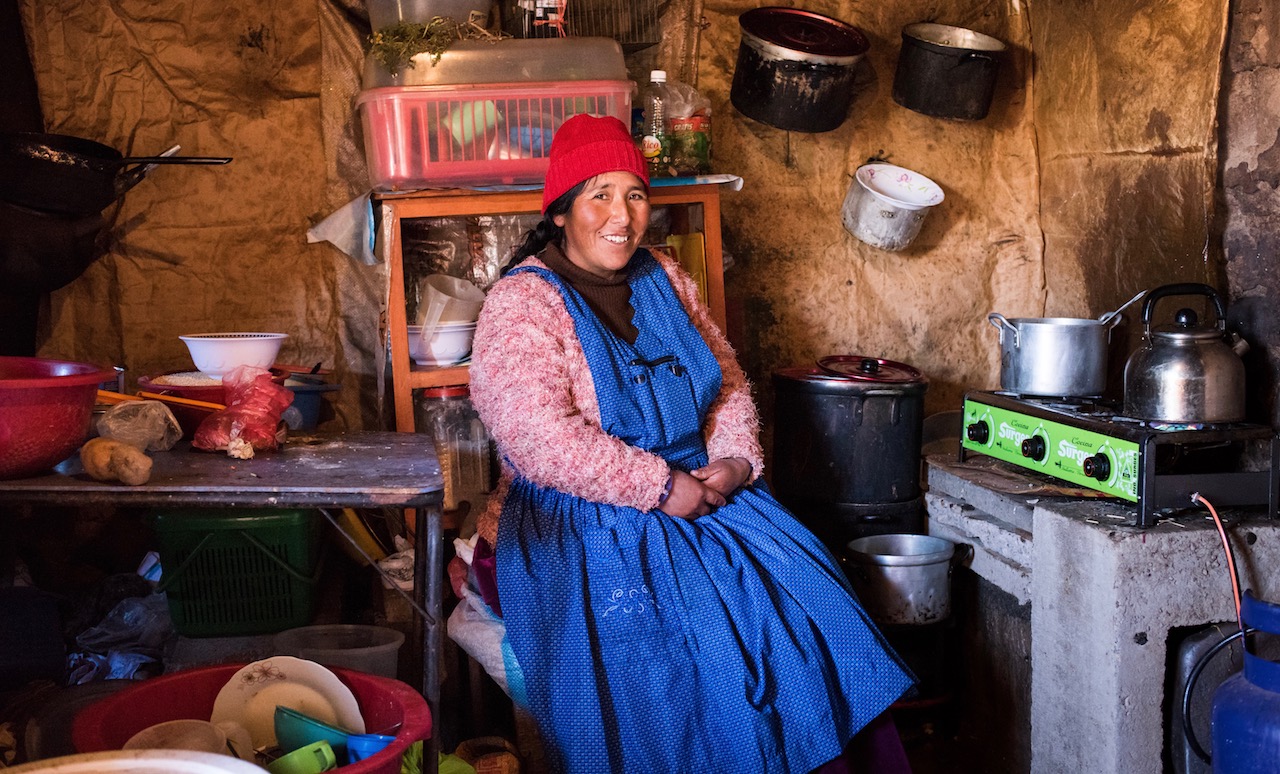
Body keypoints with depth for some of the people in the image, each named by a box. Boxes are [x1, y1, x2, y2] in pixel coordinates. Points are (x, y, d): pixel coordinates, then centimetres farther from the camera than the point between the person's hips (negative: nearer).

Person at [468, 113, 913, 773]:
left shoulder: (663, 280, 13)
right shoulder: (521, 303, -9)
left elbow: (728, 381, 17)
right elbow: (539, 435, -21)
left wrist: (735, 460, -3)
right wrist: (661, 487, -19)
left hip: (697, 496, 6)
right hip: (575, 531, -6)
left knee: (804, 595, -14)